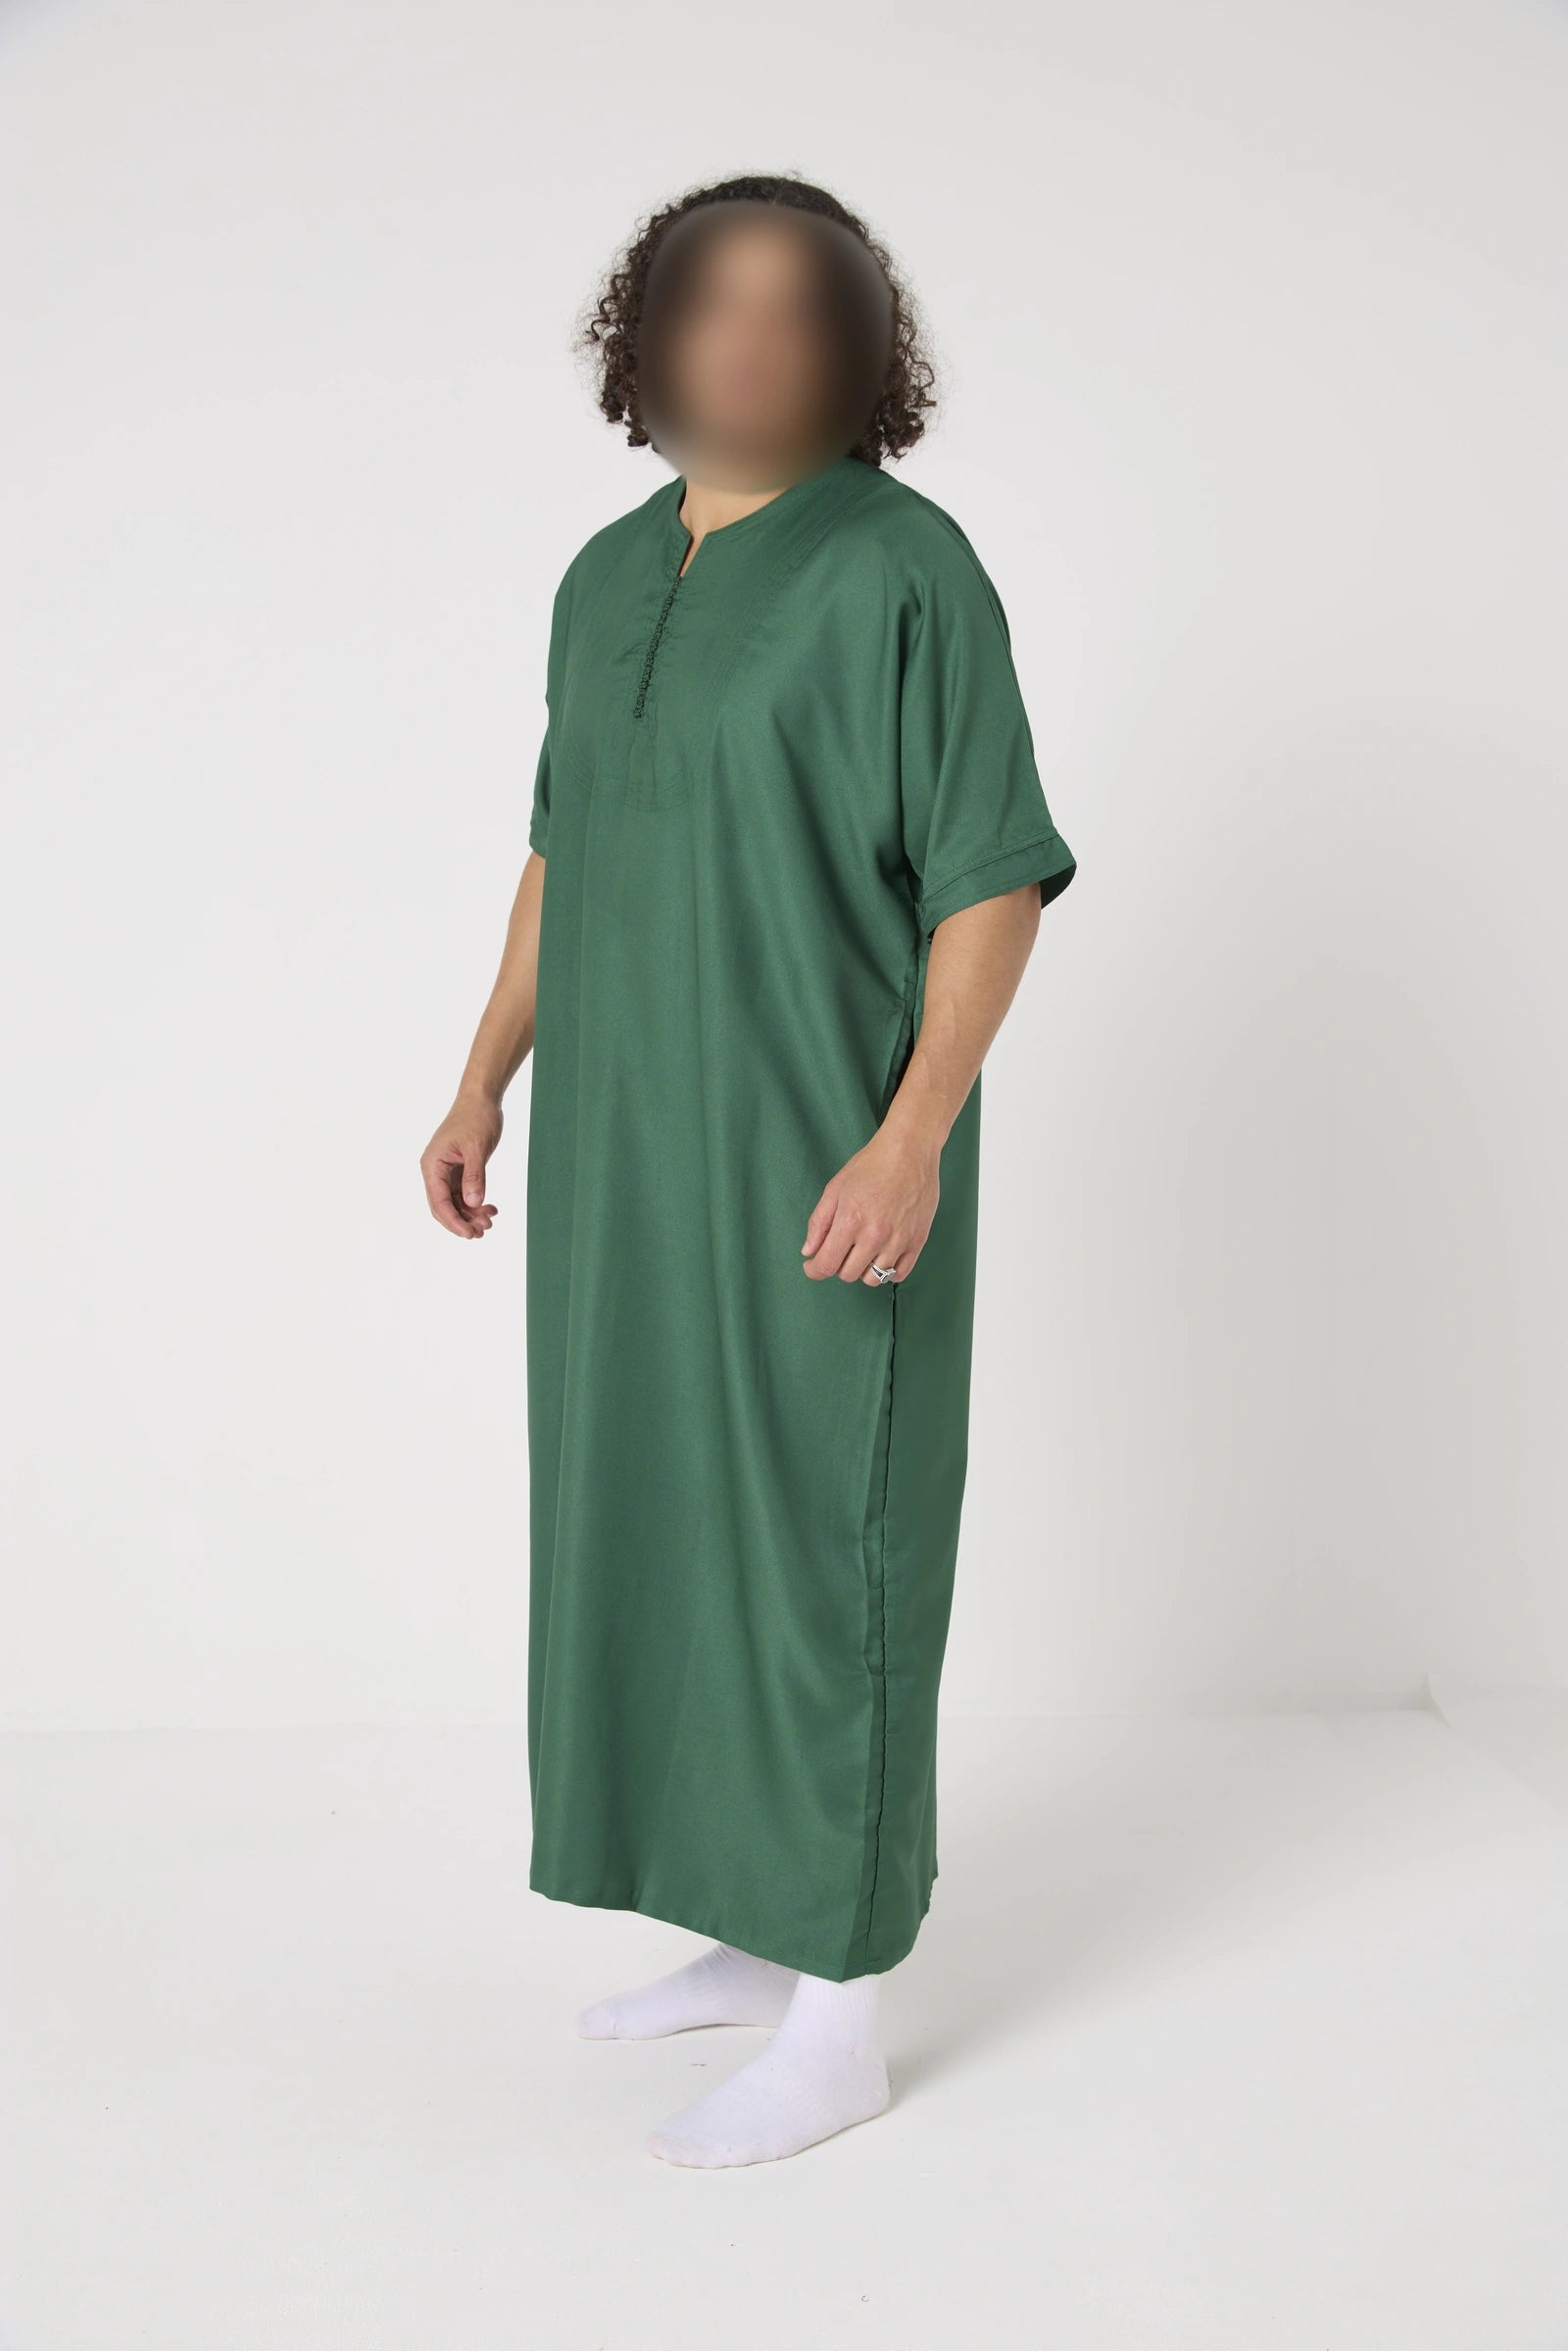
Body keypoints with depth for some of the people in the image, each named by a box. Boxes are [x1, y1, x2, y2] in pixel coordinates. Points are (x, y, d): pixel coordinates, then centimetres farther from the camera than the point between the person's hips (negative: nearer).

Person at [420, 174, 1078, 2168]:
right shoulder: (610, 580, 11)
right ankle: (769, 1932, 30)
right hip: (636, 1149, 8)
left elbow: (996, 879, -14)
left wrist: (914, 1137, -24)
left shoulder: (906, 566, -12)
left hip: (829, 1159, -8)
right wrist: (489, 1083, 11)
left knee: (822, 1546, -2)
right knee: (672, 1519, 13)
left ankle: (840, 2019, 12)